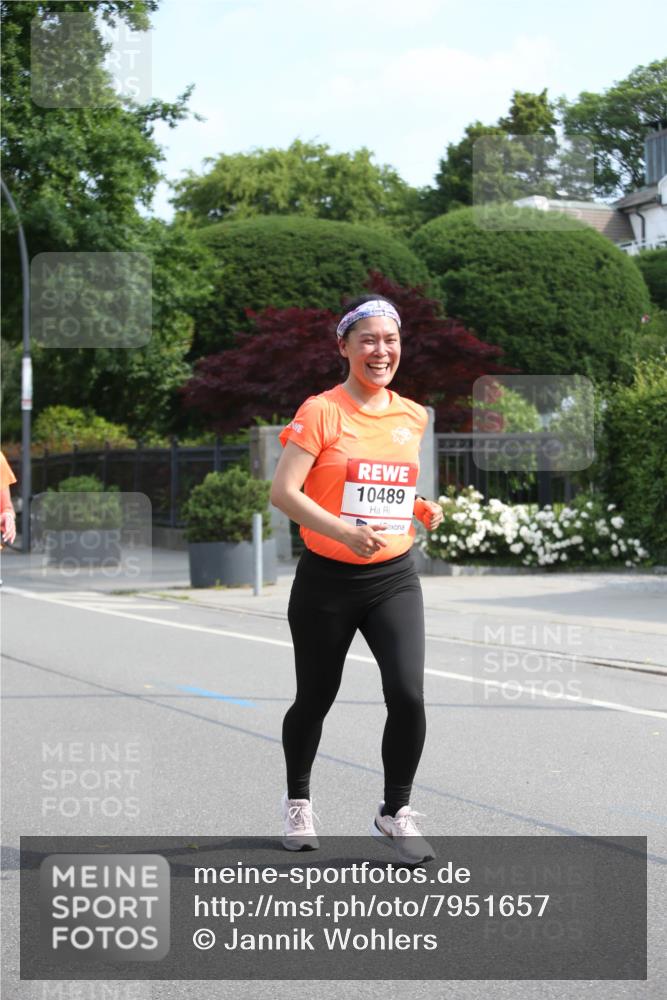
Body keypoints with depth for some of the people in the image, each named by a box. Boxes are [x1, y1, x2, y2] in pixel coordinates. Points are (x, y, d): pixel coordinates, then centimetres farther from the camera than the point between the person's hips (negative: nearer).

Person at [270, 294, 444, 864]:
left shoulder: (413, 417, 7)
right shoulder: (322, 411, -9)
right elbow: (282, 491, -17)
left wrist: (422, 509, 4)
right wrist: (343, 530, -27)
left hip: (395, 578, 3)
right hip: (327, 580, -3)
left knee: (408, 695, -13)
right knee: (315, 698, 10)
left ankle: (396, 812, 7)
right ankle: (298, 801, 36)